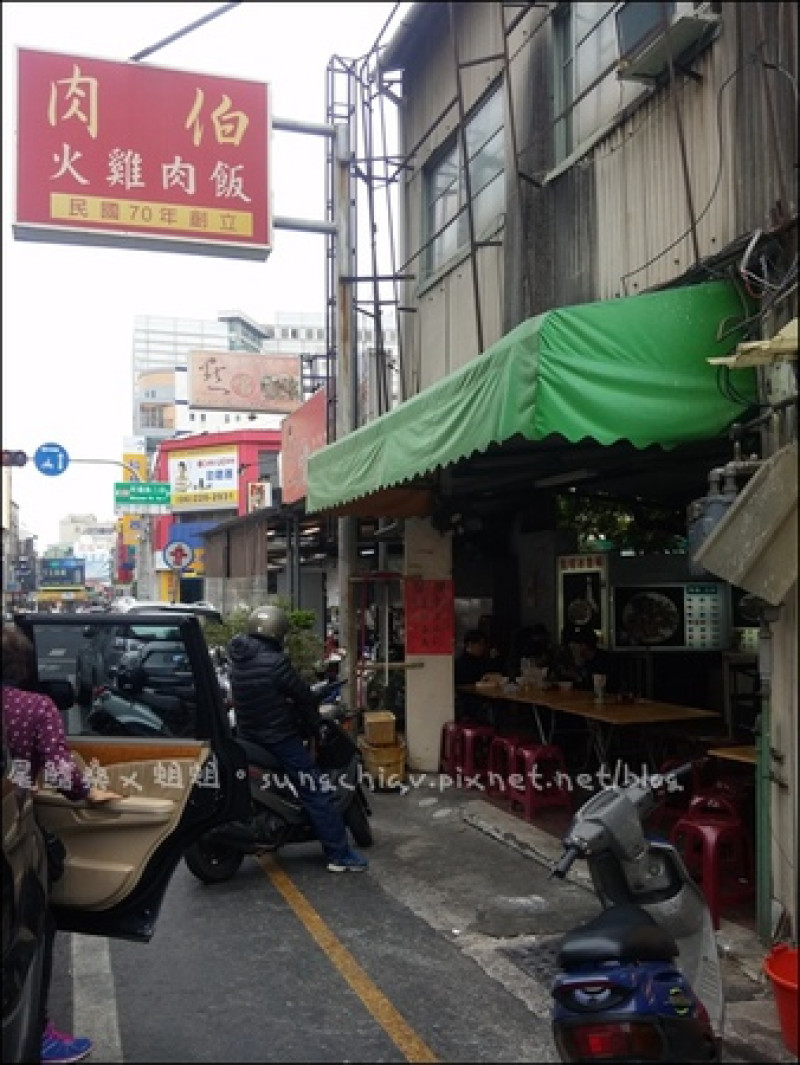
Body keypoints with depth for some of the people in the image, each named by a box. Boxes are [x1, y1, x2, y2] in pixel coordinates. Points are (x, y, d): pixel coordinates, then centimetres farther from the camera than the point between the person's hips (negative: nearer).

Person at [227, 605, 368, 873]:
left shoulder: (238, 661, 5)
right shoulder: (275, 663, -20)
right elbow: (304, 697, -13)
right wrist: (311, 727, 6)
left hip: (249, 737, 9)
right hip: (280, 739, -8)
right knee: (318, 794, -4)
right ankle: (340, 855, -3)